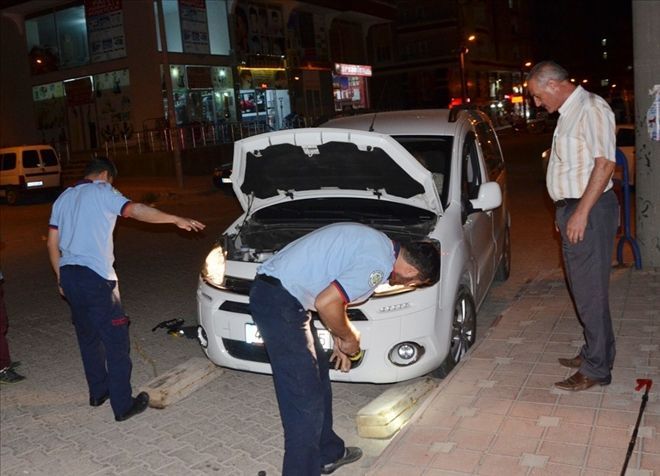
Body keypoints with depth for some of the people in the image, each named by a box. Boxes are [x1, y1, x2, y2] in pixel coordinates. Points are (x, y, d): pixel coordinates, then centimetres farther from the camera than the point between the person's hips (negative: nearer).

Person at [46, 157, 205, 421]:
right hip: (95, 277, -8)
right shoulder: (102, 191, -3)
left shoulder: (63, 198, 18)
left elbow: (52, 243, 17)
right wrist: (176, 219, -18)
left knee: (88, 337, 21)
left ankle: (98, 392, 33)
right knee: (116, 341, -1)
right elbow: (135, 210, -18)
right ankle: (123, 406, 2)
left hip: (68, 274, 8)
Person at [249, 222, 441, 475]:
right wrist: (348, 337, -4)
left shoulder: (376, 244, 13)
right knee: (305, 399, -4)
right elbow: (326, 303, -22)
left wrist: (340, 339, 23)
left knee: (318, 372, 21)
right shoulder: (379, 264, -18)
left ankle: (327, 453, 37)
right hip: (279, 301, -11)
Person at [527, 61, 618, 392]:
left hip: (589, 210, -10)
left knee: (590, 291, -4)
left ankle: (596, 368, 5)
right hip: (572, 209, 10)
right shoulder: (569, 113, 16)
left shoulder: (591, 109, -13)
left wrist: (581, 212, -23)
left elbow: (605, 163, -20)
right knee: (583, 288, 16)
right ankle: (593, 352, 29)